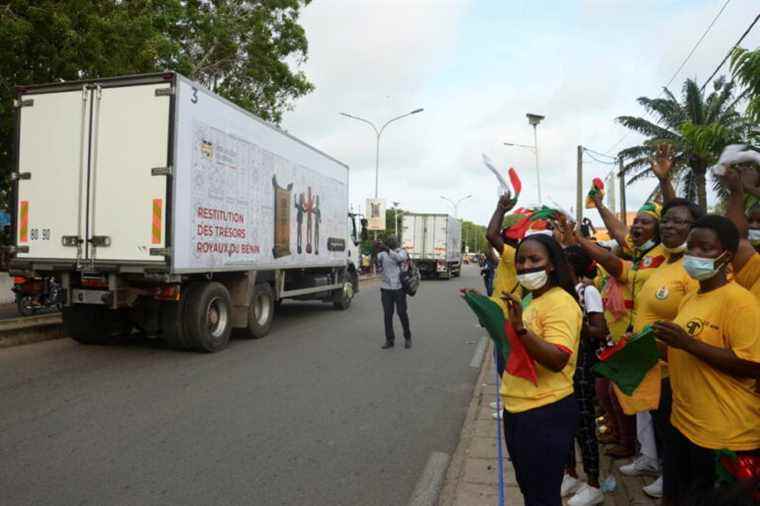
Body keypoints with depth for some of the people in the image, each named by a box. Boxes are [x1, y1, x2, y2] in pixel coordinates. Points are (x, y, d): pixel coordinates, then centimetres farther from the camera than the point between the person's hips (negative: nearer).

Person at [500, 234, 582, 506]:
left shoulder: (560, 302, -17)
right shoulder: (529, 300, 12)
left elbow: (557, 360, -29)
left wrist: (519, 327, -37)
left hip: (546, 413, -9)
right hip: (518, 409, 9)